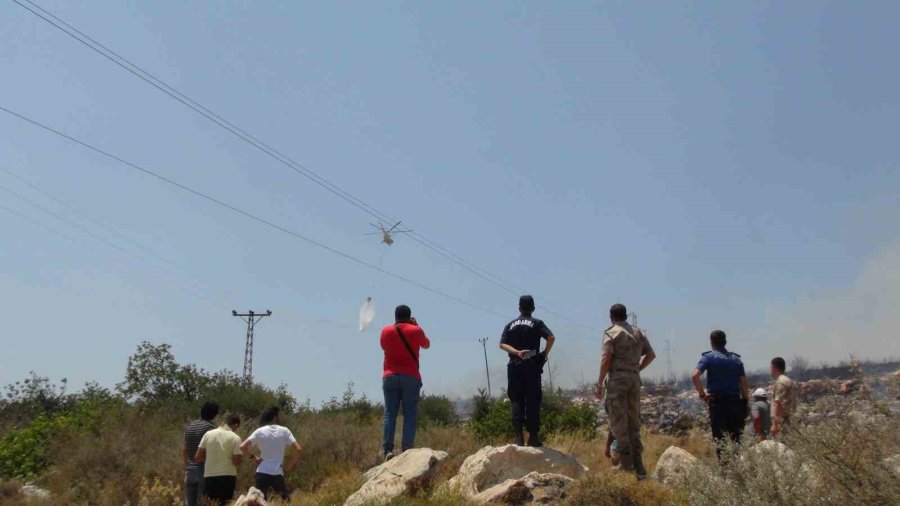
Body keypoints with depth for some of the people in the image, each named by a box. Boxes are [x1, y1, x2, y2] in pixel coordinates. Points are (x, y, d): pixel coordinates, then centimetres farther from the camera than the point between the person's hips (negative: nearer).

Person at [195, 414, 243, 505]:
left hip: (209, 477, 2)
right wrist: (242, 457, 11)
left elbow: (197, 458, 2)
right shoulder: (235, 438, -5)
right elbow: (237, 461, -10)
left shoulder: (208, 434, 2)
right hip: (228, 477, -2)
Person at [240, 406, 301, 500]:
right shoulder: (284, 431, 2)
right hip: (278, 474, -1)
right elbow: (297, 450, -4)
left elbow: (243, 447, -6)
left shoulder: (259, 432, 2)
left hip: (262, 473, 1)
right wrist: (289, 466, 5)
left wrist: (253, 457, 7)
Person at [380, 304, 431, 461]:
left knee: (390, 414, 1)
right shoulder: (416, 330, 1)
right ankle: (407, 450, -9)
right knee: (410, 415, -1)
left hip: (390, 377, 2)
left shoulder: (386, 331, 6)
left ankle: (387, 450, -9)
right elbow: (426, 345, 19)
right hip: (411, 377, -2)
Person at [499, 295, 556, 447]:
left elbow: (502, 344, -2)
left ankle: (519, 437, -2)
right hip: (532, 366, -2)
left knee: (516, 401, 4)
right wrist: (545, 353, -1)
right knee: (533, 401, 3)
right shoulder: (537, 323, 4)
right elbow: (551, 338, -12)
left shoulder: (510, 325, 12)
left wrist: (517, 352, -9)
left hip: (515, 367, 2)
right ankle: (533, 437, 1)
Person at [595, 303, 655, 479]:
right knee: (634, 422, 10)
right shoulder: (638, 332, 14)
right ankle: (638, 466, 11)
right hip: (634, 379, 6)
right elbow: (651, 354, 15)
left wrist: (599, 383, -7)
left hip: (617, 379, -6)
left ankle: (626, 462, -5)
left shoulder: (611, 333, -4)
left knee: (619, 422, -2)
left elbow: (606, 359, -12)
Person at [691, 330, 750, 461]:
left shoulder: (708, 357, -2)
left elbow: (695, 375, -18)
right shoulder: (736, 359, 11)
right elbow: (744, 384, 8)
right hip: (736, 402, 4)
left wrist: (702, 394, -8)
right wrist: (745, 404, 11)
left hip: (717, 402, -4)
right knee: (737, 437, 10)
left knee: (720, 438, -2)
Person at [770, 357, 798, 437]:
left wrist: (775, 424, -19)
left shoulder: (780, 382, -12)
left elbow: (779, 404, -18)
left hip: (782, 423, -10)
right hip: (790, 421, 10)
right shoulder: (789, 381, 18)